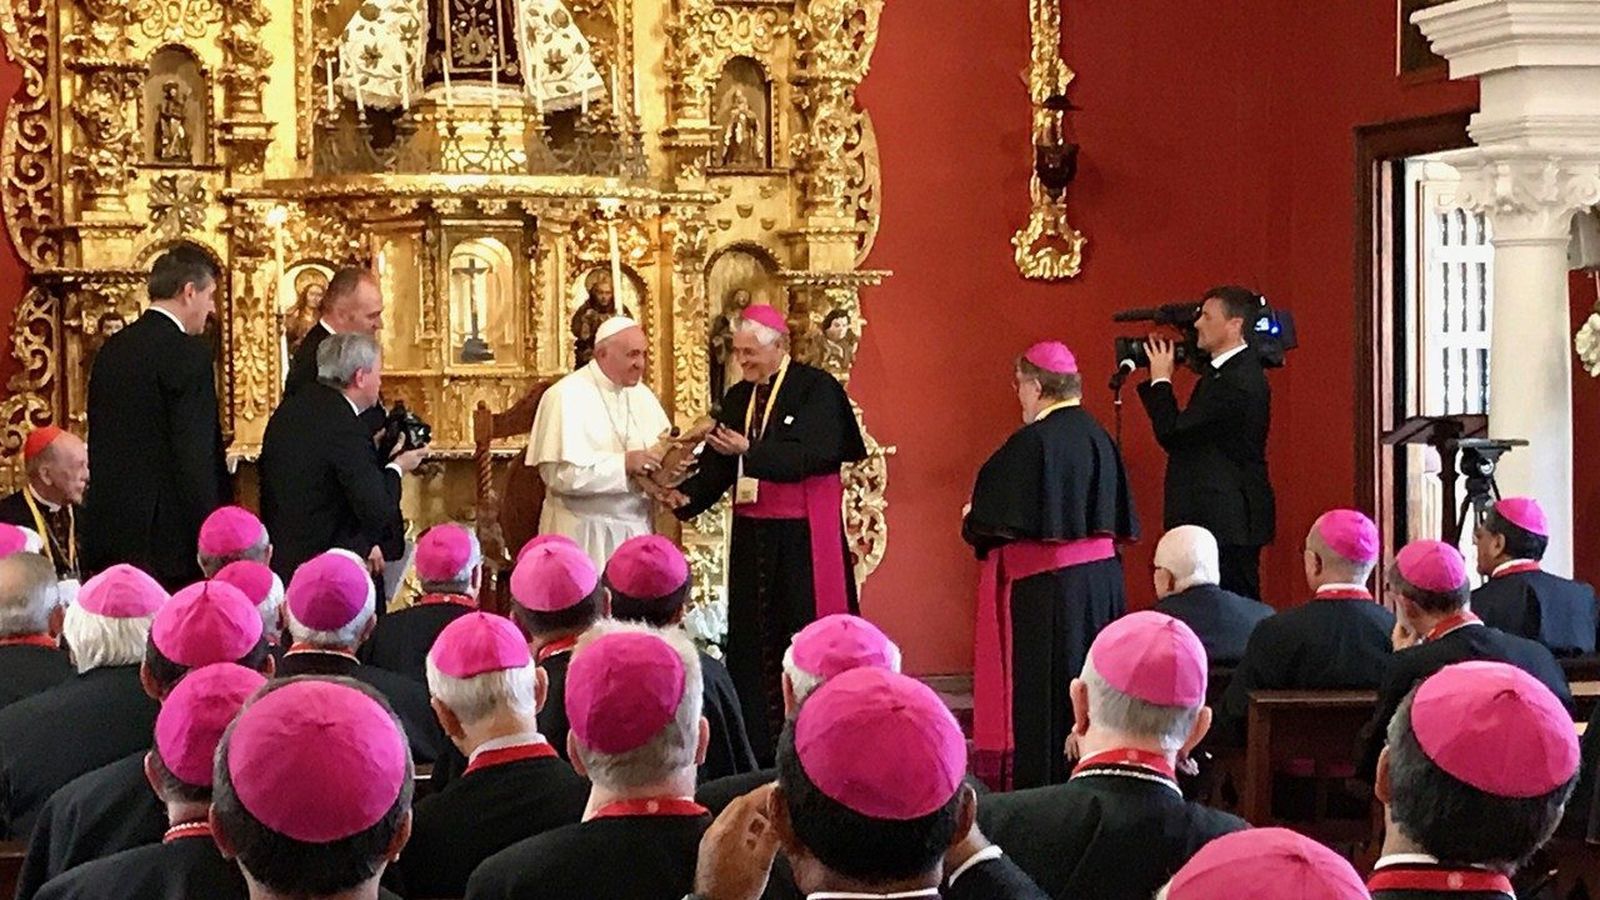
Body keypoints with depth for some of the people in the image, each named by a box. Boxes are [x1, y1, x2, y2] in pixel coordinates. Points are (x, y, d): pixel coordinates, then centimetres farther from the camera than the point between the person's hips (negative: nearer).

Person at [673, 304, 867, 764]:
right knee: (750, 638, 6)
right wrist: (686, 495, -9)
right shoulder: (738, 398, 13)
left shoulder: (816, 389, -7)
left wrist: (748, 450, -28)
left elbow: (811, 454, -20)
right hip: (752, 535, 7)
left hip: (803, 537, -7)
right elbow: (718, 466, 9)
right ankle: (758, 747, 10)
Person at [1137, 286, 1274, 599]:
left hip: (1228, 520, -10)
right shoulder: (1225, 370, 15)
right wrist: (1157, 381, 8)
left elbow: (1172, 434, -20)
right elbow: (1182, 429, 16)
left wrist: (1161, 379, -7)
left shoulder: (1237, 381, -19)